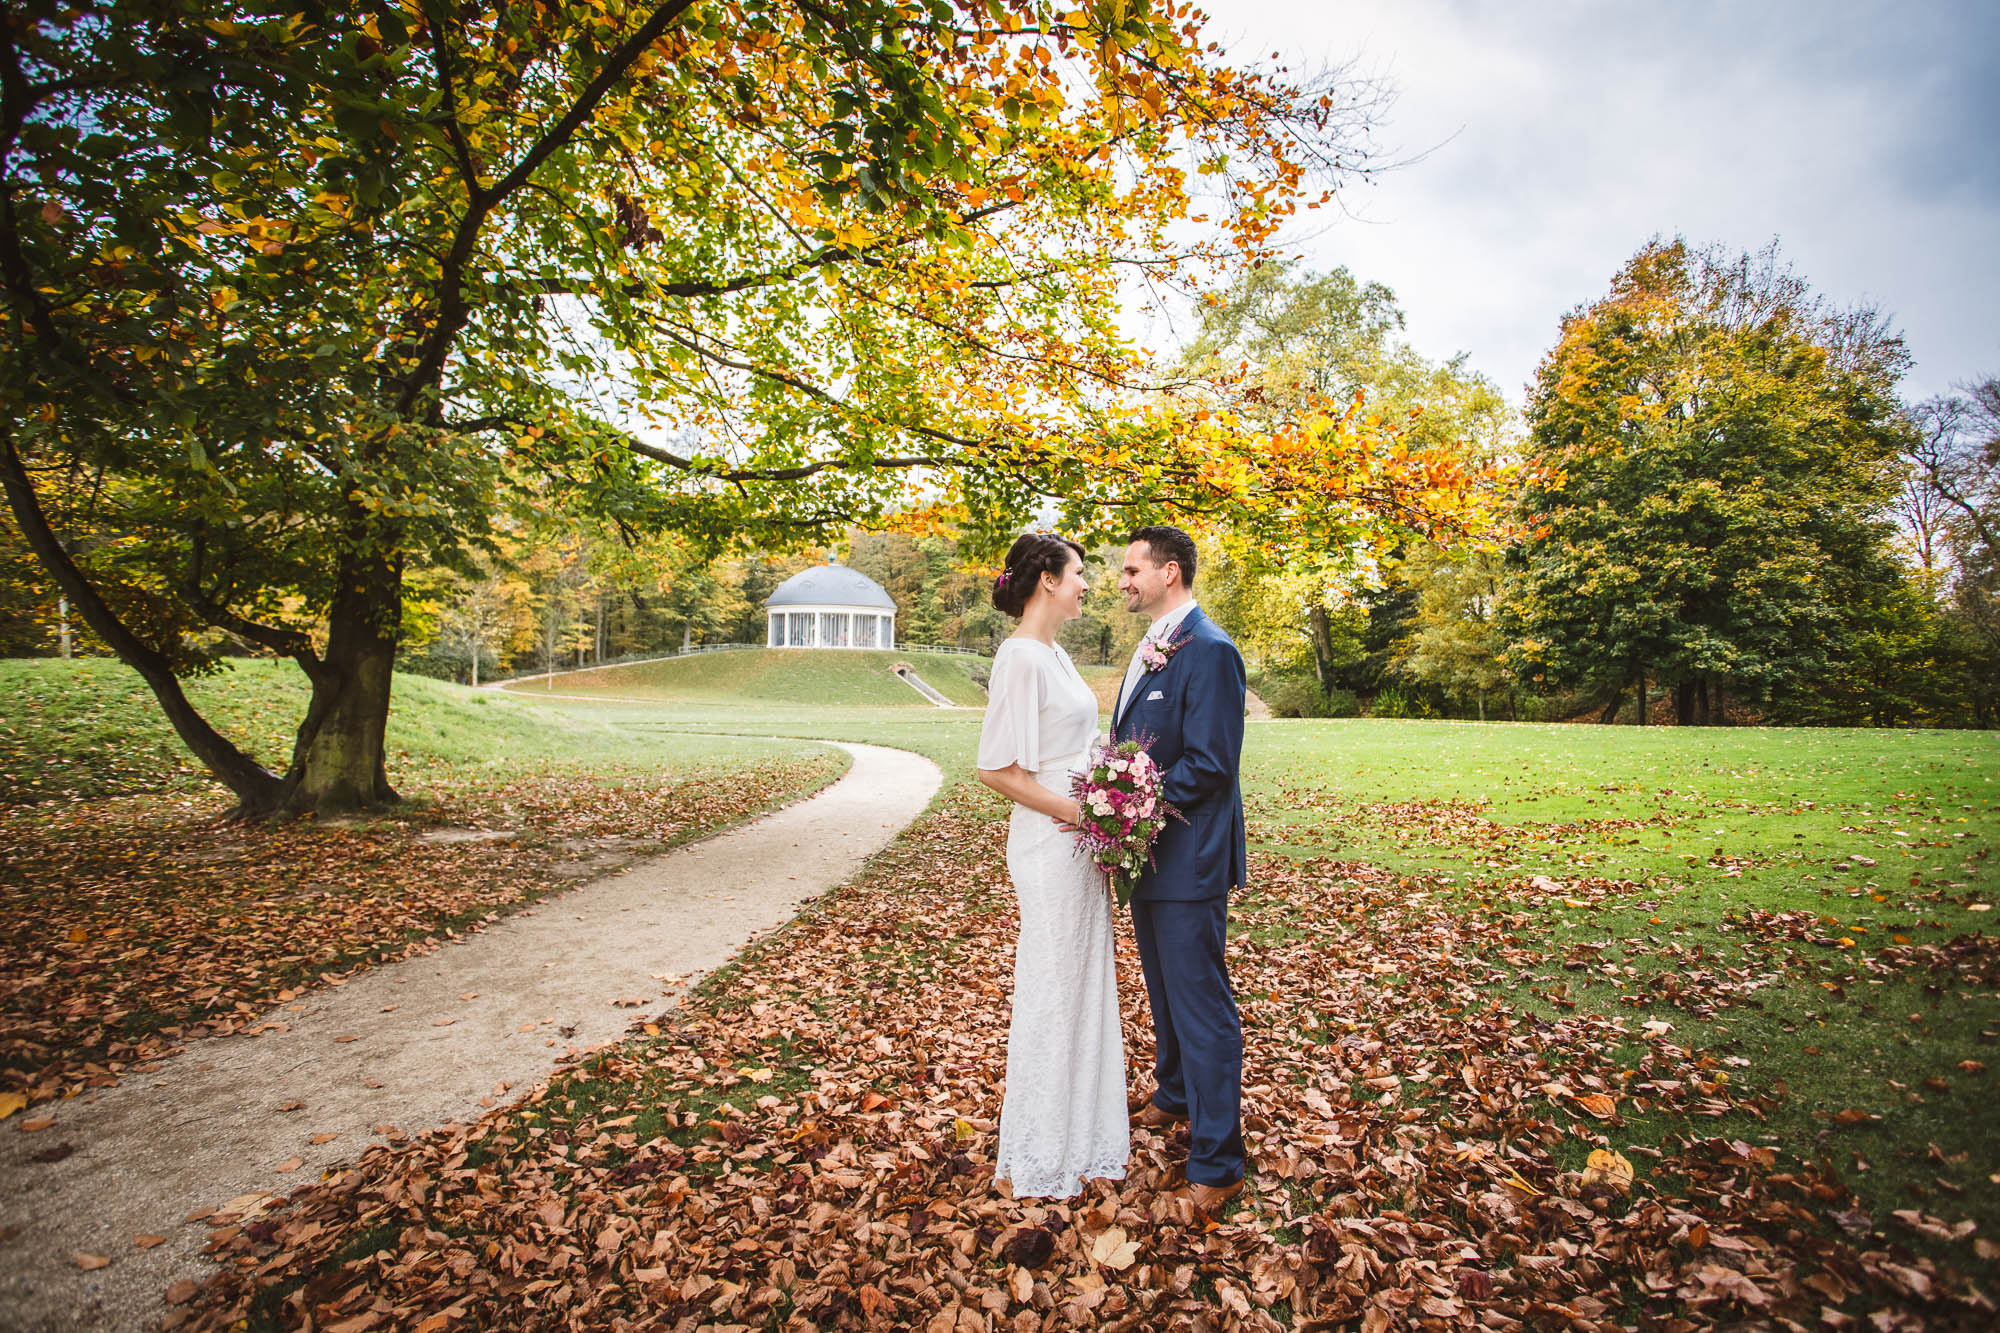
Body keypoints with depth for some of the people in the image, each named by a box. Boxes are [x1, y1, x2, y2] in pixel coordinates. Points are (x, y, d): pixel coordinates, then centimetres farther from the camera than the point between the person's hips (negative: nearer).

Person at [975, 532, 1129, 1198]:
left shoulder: (1053, 654, 11)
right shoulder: (1021, 657, -18)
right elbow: (997, 768, -22)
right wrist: (1076, 812, -19)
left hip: (1081, 842, 9)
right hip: (1050, 845, -9)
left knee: (1084, 985, 19)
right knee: (1052, 992, 5)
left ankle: (1080, 1129, 37)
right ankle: (1039, 1158, 25)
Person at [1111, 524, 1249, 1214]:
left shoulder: (1209, 651, -18)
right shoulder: (1152, 647, 12)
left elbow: (1210, 767, -22)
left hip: (1188, 860, -10)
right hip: (1149, 852, 10)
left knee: (1201, 1007, 1)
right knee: (1165, 993, 25)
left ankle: (1216, 1163, 15)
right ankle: (1173, 1095, 46)